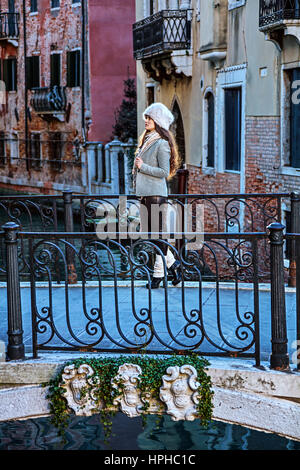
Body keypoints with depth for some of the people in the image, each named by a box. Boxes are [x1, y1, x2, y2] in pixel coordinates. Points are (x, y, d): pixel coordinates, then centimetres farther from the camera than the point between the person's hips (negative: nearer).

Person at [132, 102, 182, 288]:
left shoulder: (162, 144, -10)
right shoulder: (147, 140, 16)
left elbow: (165, 172, -16)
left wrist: (143, 167, -15)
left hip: (157, 194, -9)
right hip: (145, 194, 9)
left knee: (159, 234, -3)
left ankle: (158, 273, 5)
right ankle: (172, 263, 23)